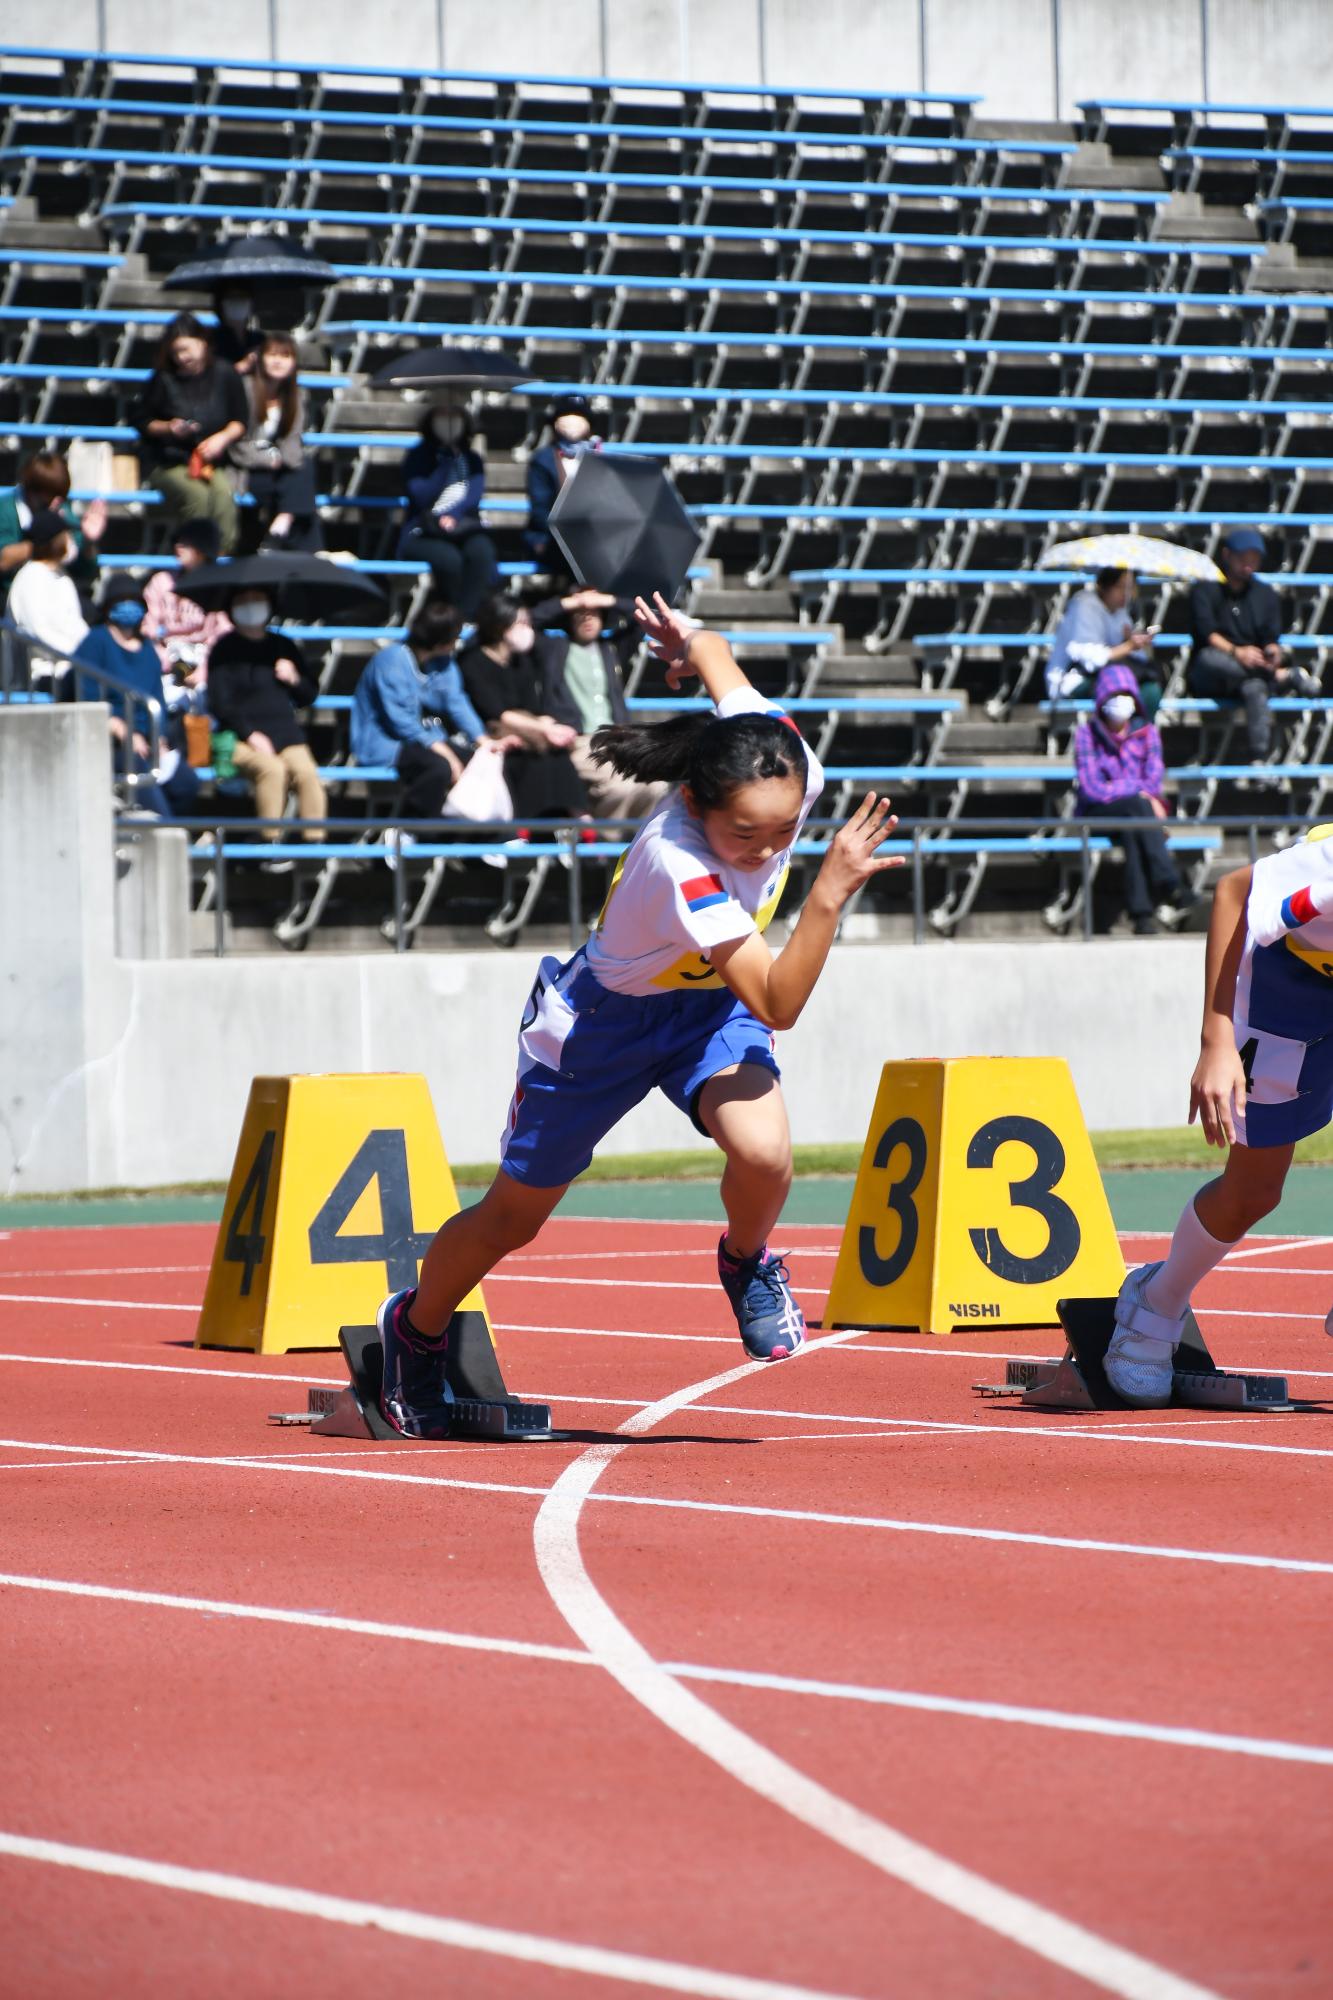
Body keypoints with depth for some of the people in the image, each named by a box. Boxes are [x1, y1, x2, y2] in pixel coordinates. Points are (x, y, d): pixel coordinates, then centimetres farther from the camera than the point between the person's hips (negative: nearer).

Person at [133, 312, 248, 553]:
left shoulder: (224, 374, 5)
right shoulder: (163, 379, 2)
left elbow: (241, 421, 11)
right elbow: (141, 421, 9)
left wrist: (223, 438, -9)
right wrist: (168, 428, -10)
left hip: (214, 461, 1)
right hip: (169, 462, -1)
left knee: (223, 493, -33)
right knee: (197, 493, -34)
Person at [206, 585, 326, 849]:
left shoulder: (284, 646, 18)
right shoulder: (225, 649, 5)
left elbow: (308, 697, 21)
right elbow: (220, 702, -3)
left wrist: (295, 679, -2)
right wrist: (250, 734, -14)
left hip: (286, 735, 4)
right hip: (241, 739, -4)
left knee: (307, 772, -27)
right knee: (272, 768, -34)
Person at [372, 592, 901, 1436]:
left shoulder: (784, 762, -28)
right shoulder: (679, 867, -43)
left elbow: (714, 655, -7)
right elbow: (778, 1004, -44)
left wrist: (692, 645, 15)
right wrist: (831, 892, -56)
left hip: (708, 1004, 4)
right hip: (605, 1016, -4)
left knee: (762, 1154, -27)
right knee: (512, 1219, 15)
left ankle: (747, 1262, 7)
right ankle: (416, 1329, 45)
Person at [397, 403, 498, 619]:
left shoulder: (472, 460, 18)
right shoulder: (418, 458, 10)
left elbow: (474, 496, 2)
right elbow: (422, 497, -3)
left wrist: (451, 516, -16)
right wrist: (445, 464, -4)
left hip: (464, 528, 2)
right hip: (424, 534, -2)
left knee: (481, 551, -35)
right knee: (449, 558, -37)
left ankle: (467, 616, -39)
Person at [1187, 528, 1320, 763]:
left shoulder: (1266, 594, 17)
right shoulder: (1206, 589, 5)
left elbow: (1272, 638, 6)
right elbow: (1206, 632, -12)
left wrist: (1273, 651, -20)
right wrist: (1236, 652, -30)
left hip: (1251, 672, 1)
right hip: (1207, 681, -1)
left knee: (1256, 687, -36)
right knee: (1208, 658, -38)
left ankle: (1258, 760, -46)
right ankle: (1286, 677, -30)